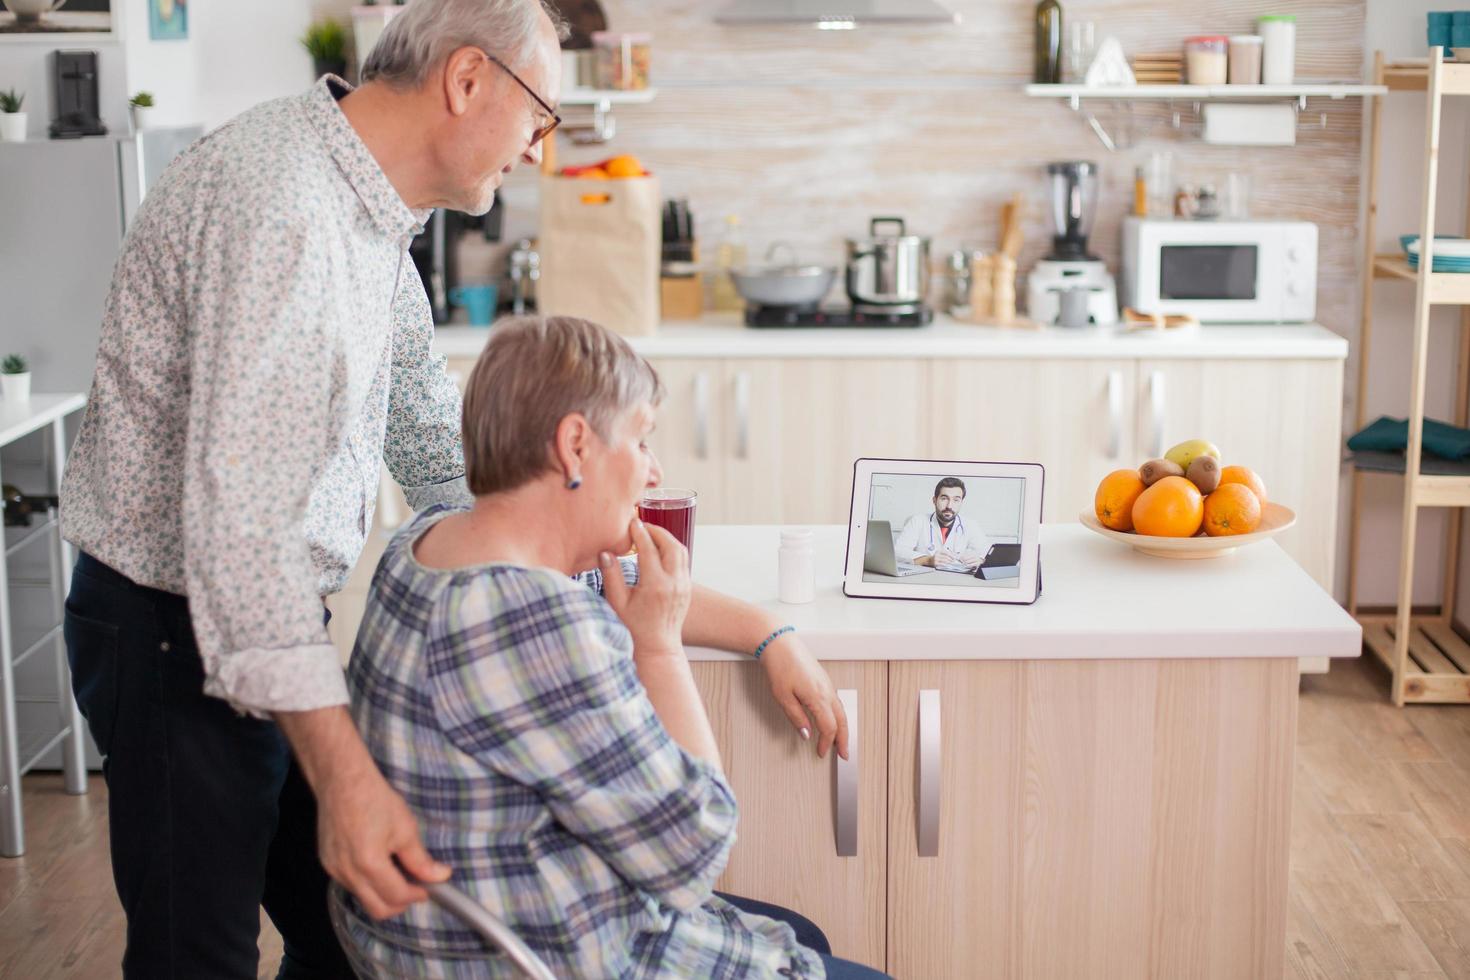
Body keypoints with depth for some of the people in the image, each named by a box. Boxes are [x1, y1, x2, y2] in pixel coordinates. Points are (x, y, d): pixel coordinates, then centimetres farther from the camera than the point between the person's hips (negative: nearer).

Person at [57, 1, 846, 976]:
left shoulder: (371, 219, 9)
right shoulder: (281, 199, -24)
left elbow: (450, 468, 13)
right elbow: (237, 511, -31)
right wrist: (343, 776, -34)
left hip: (275, 623, 9)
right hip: (180, 630, -9)